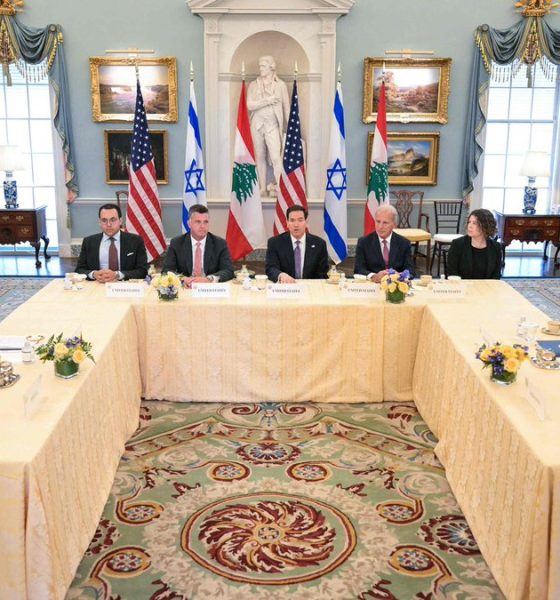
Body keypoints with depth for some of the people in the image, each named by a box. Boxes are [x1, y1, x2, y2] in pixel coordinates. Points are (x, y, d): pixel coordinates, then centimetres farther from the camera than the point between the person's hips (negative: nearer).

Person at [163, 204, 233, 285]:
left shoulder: (220, 244, 0)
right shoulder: (176, 243, 2)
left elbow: (229, 271, -8)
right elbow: (166, 270, -3)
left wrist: (208, 279, -27)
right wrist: (183, 279, -24)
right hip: (186, 288, 1)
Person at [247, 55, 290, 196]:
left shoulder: (281, 85, 2)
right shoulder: (253, 85, 6)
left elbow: (286, 107, 4)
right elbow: (250, 105, -4)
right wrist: (267, 101, -13)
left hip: (273, 125, -3)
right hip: (257, 124, 3)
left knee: (276, 158, -14)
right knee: (260, 157, 7)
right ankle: (263, 188, 16)